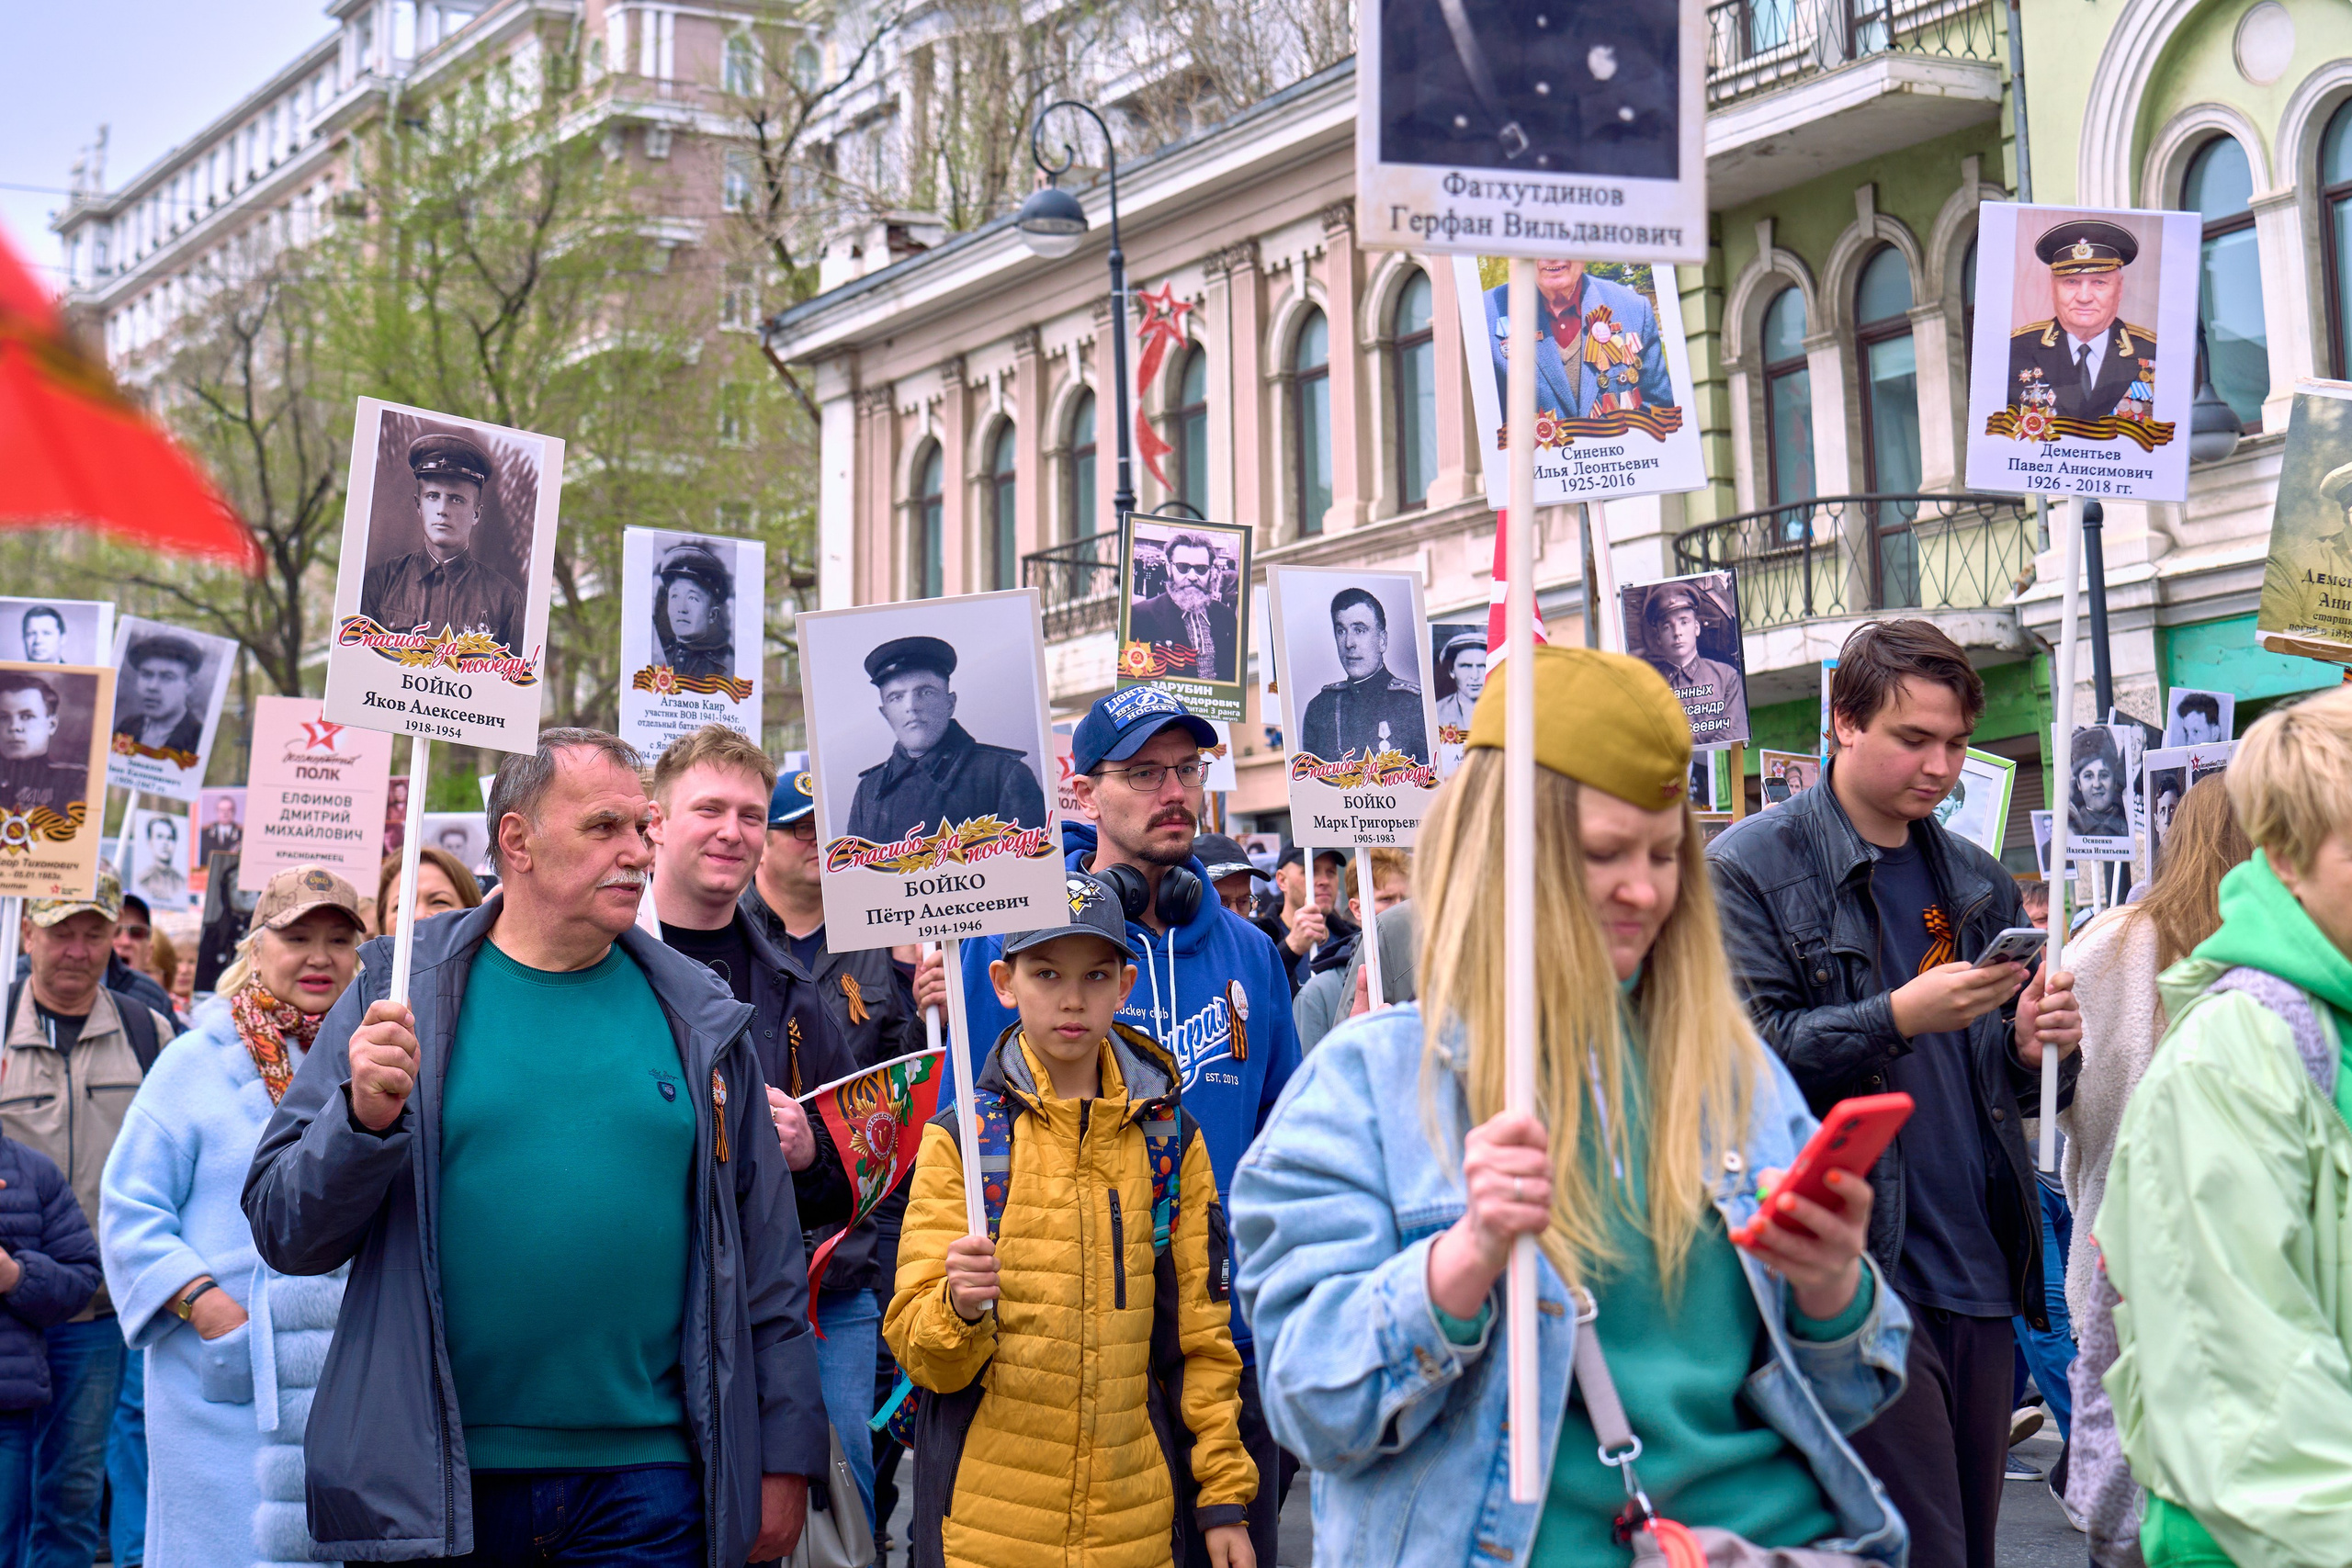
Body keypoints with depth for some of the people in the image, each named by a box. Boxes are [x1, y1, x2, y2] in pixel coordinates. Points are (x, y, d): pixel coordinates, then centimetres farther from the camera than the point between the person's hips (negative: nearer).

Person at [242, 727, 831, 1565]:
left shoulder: (699, 1017, 7)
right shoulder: (400, 992, 2)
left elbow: (767, 1257, 9)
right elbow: (282, 1231, 0)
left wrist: (784, 1457, 6)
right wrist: (363, 1118, -18)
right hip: (432, 1489, -1)